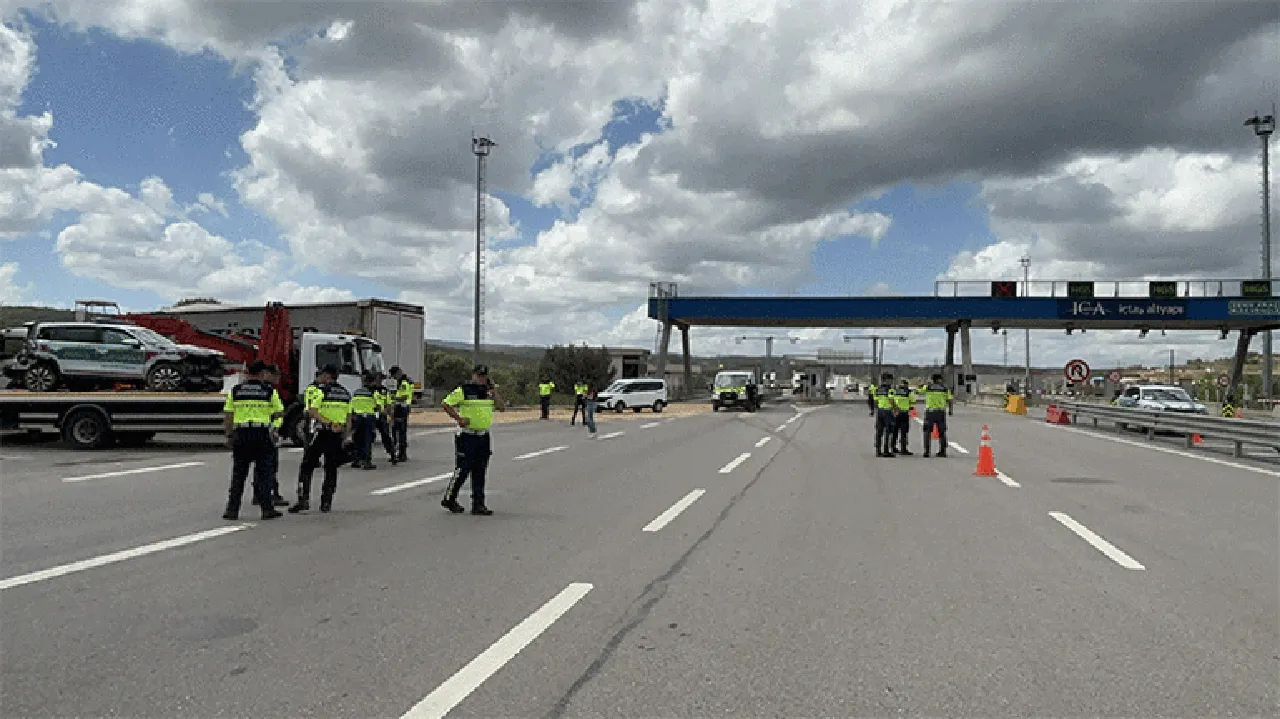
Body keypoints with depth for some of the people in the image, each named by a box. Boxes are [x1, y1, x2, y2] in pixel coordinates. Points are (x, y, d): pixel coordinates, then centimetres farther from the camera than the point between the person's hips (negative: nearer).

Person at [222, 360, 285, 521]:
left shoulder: (235, 390, 6)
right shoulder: (270, 391, -1)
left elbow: (227, 416, 6)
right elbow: (280, 412, 5)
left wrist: (229, 435, 14)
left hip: (240, 434, 2)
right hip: (262, 435, -2)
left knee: (238, 474, 9)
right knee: (263, 473, 4)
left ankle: (232, 510, 9)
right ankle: (266, 509, 4)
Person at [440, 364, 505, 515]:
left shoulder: (488, 392, 13)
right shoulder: (463, 391, -6)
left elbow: (501, 407, 7)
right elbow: (445, 404, -9)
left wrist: (493, 390, 0)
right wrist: (459, 419, -14)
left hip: (484, 437, 6)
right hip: (466, 436, -6)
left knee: (480, 472, 8)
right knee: (462, 470, -2)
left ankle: (478, 504, 13)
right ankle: (449, 499, 14)